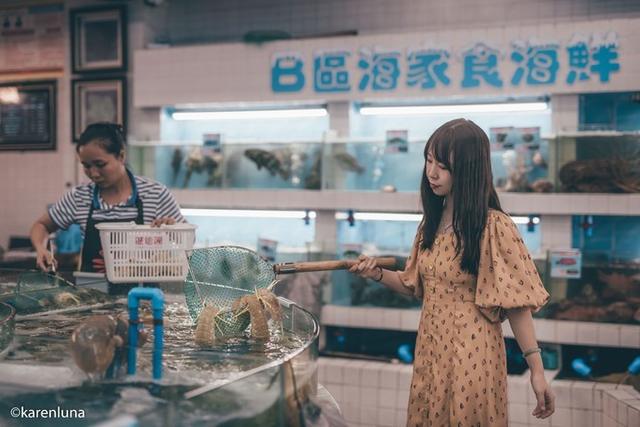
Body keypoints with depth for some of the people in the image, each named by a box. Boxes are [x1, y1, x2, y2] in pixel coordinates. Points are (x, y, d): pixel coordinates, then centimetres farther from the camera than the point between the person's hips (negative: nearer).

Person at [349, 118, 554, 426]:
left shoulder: (494, 227, -17)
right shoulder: (433, 220, 5)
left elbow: (515, 302, -15)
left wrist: (536, 371, -15)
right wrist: (378, 274, -4)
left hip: (471, 357, -7)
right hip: (430, 350, 7)